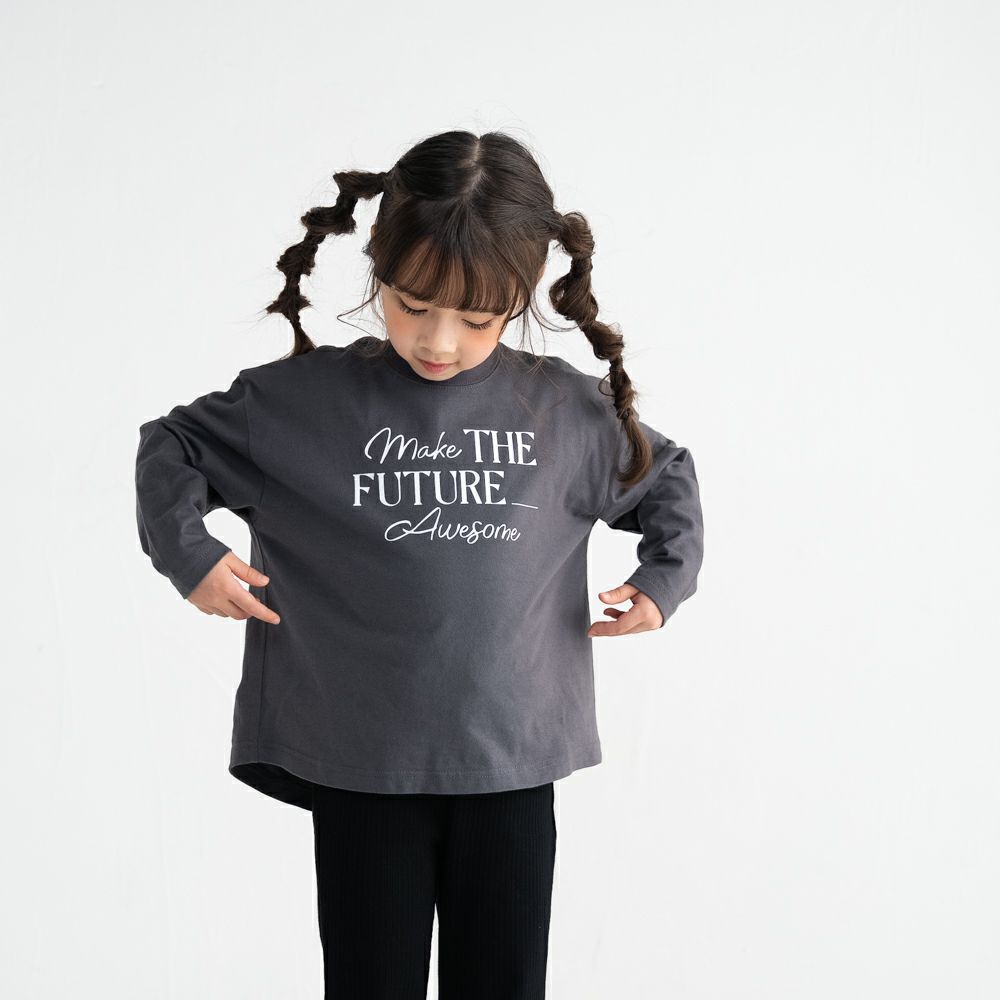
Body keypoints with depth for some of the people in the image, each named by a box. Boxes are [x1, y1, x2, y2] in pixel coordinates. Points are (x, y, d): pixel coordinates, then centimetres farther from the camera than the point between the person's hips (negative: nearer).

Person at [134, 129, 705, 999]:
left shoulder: (568, 410, 0)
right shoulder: (306, 398, -5)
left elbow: (664, 476, 17)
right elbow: (172, 446, 7)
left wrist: (668, 575, 2)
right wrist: (187, 551, -7)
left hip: (513, 769, 1)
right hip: (359, 771, -1)